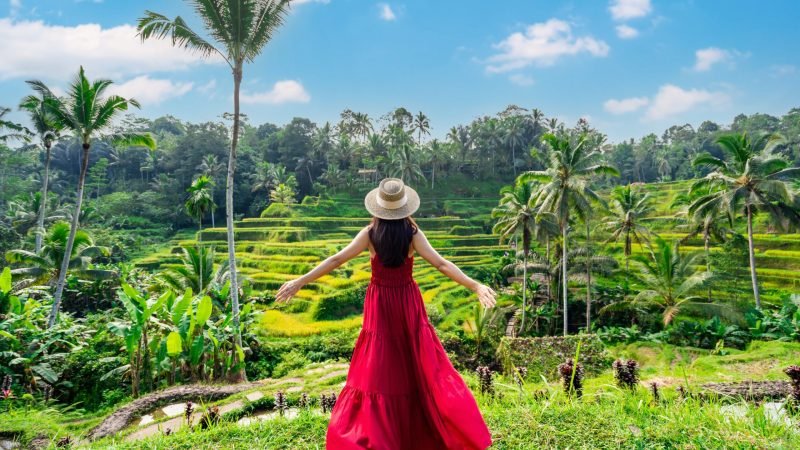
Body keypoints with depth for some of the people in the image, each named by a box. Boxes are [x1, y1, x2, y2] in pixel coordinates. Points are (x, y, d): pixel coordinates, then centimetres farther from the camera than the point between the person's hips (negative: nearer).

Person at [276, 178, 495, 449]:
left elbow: (336, 260, -11)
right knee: (421, 363, 15)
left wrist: (300, 282, -5)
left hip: (380, 304, 0)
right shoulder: (413, 234, -14)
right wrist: (475, 286, -19)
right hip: (407, 302, 0)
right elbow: (441, 264, -20)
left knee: (379, 368, 10)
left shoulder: (370, 234, -12)